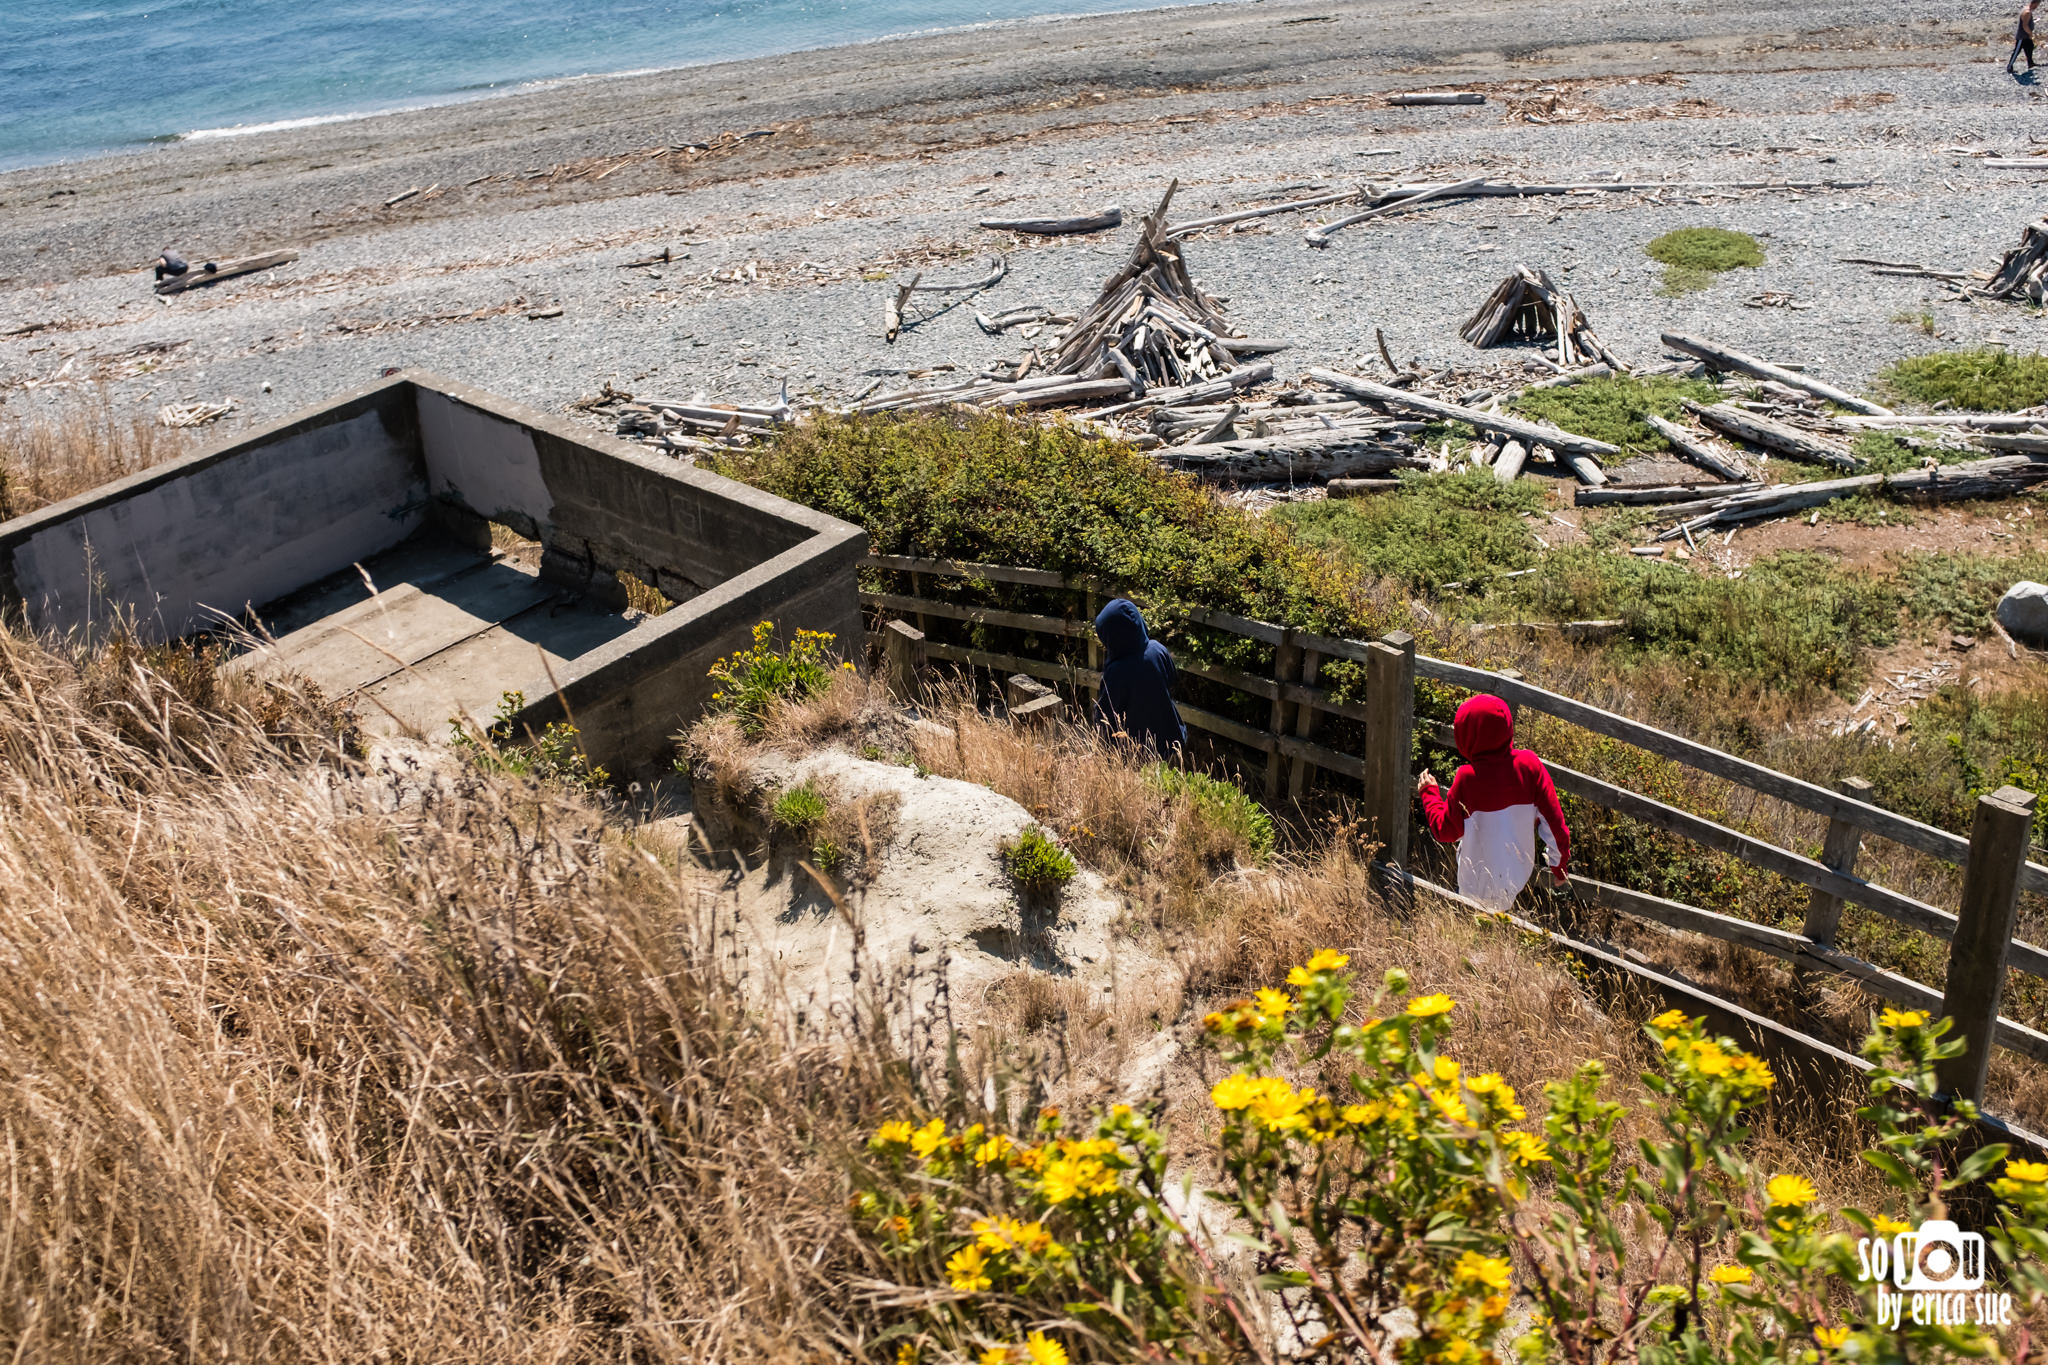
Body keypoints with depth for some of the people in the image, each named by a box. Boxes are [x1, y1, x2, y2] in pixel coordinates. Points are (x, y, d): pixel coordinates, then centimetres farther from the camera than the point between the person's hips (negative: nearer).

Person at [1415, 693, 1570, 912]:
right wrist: (1559, 865, 9)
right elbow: (1554, 821, -6)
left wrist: (1429, 793, 4)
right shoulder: (1530, 764, -11)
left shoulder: (1468, 778, -23)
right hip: (1520, 875, 5)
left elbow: (1445, 832, -12)